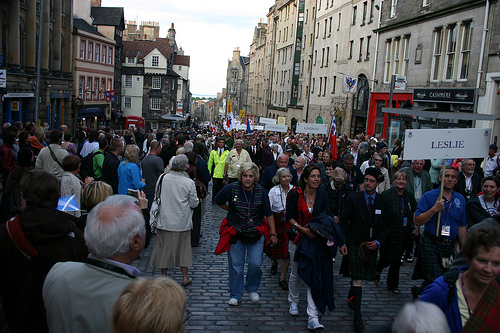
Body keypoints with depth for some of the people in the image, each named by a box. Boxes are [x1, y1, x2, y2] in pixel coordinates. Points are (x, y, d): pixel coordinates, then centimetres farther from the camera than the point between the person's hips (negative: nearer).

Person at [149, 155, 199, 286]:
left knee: (164, 247, 13)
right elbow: (194, 203, -7)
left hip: (165, 220, 1)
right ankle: (185, 277, 20)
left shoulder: (162, 179, -7)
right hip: (182, 221, -1)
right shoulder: (189, 183, -14)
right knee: (183, 247, 13)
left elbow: (157, 195, 7)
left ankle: (163, 276, 21)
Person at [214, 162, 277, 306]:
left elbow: (269, 213, 1)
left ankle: (252, 288, 23)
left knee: (255, 264, -6)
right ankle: (235, 295, 22)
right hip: (235, 233, 0)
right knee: (236, 265, 5)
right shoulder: (231, 189, -9)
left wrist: (273, 234, 2)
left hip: (256, 234, 0)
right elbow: (218, 201, 11)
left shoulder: (261, 191, -5)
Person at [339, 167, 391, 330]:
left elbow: (386, 224, 9)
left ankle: (351, 297, 42)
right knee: (358, 280, -8)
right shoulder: (354, 199, -5)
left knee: (359, 278, 12)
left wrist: (378, 242, -4)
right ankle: (357, 316, -3)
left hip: (372, 245, 3)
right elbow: (343, 222, 0)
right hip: (355, 244, -3)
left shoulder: (383, 201, 3)